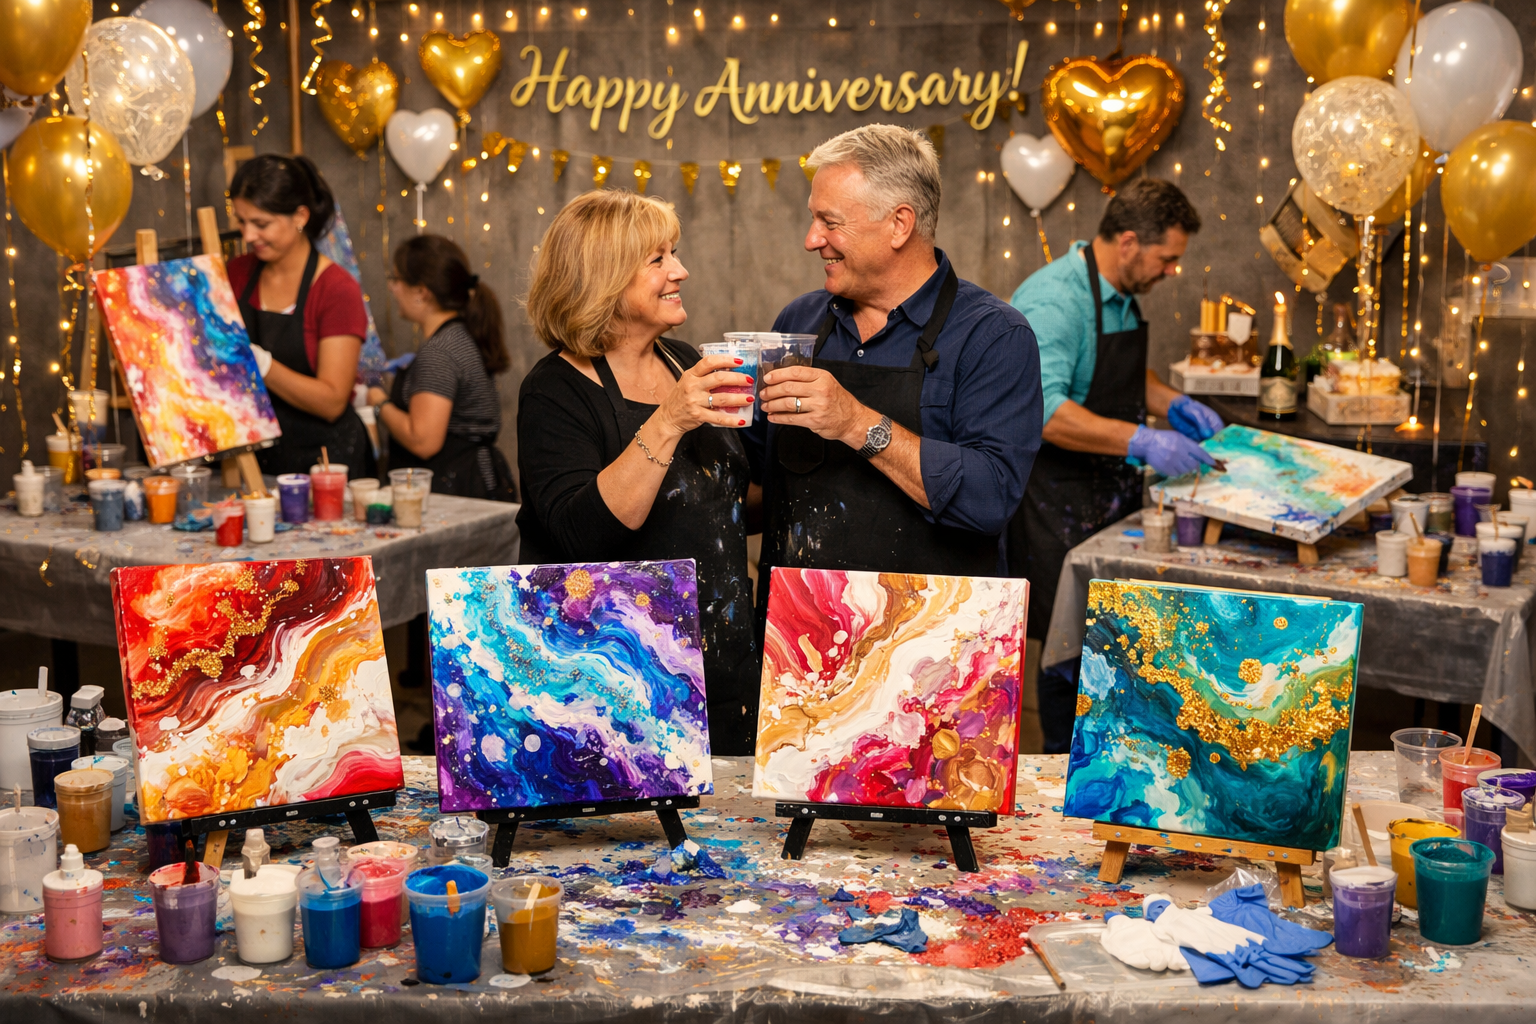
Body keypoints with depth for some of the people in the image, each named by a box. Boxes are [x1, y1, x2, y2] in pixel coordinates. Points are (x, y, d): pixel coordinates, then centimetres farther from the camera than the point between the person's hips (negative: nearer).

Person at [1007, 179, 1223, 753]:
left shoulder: (1120, 295, 10)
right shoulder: (1053, 301, -21)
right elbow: (1043, 411, -33)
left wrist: (1171, 404, 11)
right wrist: (1142, 441, -36)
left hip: (1114, 496, 9)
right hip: (1059, 506, -9)